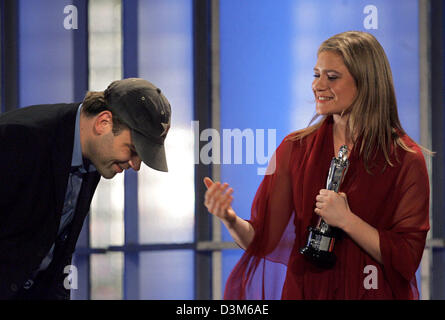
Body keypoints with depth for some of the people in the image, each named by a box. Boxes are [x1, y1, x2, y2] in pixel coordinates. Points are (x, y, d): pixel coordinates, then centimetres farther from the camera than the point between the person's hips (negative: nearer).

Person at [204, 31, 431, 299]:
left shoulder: (406, 159, -8)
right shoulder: (296, 148, 0)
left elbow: (407, 259, -12)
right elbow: (262, 239, -4)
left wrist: (346, 220, -20)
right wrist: (231, 221, -23)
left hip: (375, 294, -2)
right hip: (305, 291, 2)